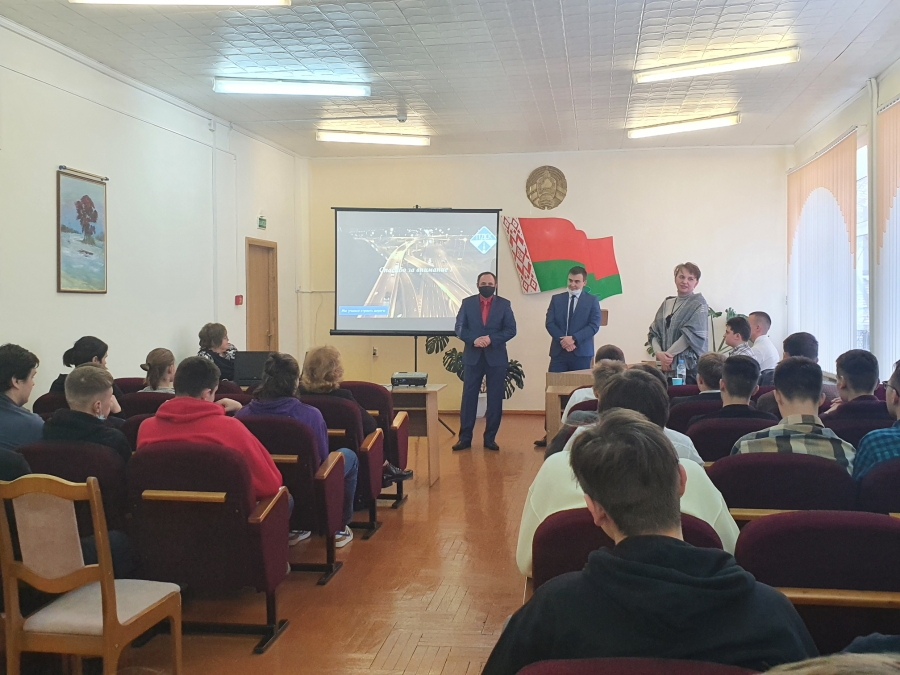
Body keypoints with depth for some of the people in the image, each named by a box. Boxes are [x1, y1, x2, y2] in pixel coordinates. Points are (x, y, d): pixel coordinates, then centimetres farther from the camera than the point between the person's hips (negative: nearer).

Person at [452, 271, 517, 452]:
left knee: (495, 399, 3)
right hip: (473, 356, 0)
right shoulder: (467, 303, 5)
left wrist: (491, 339, -17)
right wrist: (474, 340, -18)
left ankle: (490, 438, 12)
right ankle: (465, 437, 7)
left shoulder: (504, 304, 4)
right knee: (469, 397, 1)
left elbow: (511, 329, -2)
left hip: (496, 357, 0)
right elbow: (460, 327, -1)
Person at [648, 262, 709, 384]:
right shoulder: (667, 303, 14)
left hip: (689, 365, -5)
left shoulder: (698, 304, 0)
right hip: (667, 365, 5)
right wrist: (659, 353, -10)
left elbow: (692, 335, -11)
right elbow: (654, 333, 9)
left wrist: (668, 354, -12)